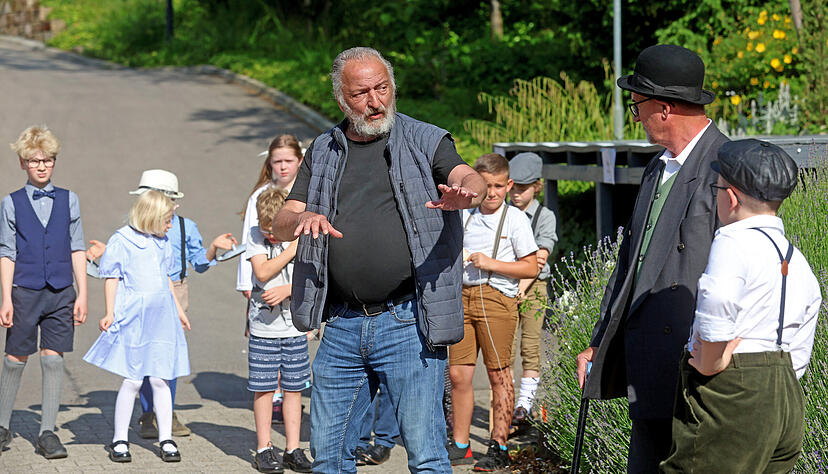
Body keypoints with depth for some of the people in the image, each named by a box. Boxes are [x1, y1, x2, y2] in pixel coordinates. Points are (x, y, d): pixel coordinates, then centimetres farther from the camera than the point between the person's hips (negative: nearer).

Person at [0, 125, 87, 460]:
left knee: (53, 359, -2)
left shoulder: (68, 200, 8)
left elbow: (77, 250, 8)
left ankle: (47, 432, 3)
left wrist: (82, 295, 3)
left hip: (61, 293, 1)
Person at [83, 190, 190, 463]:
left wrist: (178, 309, 28)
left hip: (161, 318, 5)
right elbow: (112, 278, -2)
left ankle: (166, 440, 9)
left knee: (161, 379, 3)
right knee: (133, 380, -5)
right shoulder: (122, 241, -3)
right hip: (133, 317, -5)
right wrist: (110, 313, -9)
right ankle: (120, 440, 7)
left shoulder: (162, 243, 15)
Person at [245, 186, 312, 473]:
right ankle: (264, 449, 11)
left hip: (295, 327, 1)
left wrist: (287, 289, -19)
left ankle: (293, 450, 13)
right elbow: (262, 272, -16)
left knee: (293, 388, 6)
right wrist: (293, 249, -20)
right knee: (264, 388, 2)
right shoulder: (256, 236, -2)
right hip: (264, 328, -1)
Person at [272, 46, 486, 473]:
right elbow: (280, 227, 10)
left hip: (407, 324, -4)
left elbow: (468, 177, -15)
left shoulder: (424, 141, 3)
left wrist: (466, 193, -40)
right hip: (342, 325, 4)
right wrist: (303, 219, -14)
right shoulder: (324, 152, 15)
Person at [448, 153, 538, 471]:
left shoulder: (515, 219, -2)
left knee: (499, 375, 0)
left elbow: (531, 267, -5)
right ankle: (460, 446, 13)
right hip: (462, 296, 5)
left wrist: (491, 263, -12)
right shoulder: (464, 216, 13)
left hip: (497, 298, -5)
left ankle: (498, 448, 7)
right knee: (458, 373, 3)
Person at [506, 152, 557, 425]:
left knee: (530, 345, -2)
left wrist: (524, 284, -21)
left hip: (534, 286, -2)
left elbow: (541, 256, -9)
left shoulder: (545, 217, 1)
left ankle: (525, 404, 5)